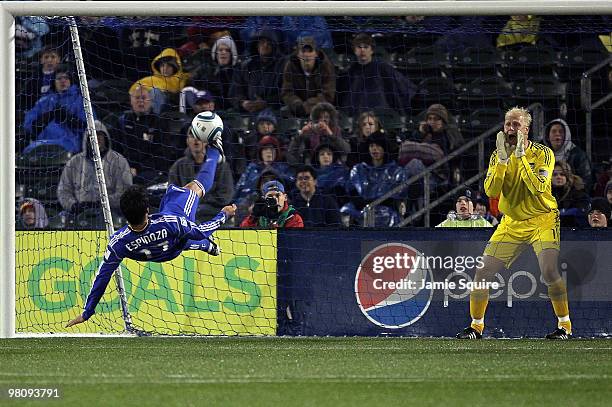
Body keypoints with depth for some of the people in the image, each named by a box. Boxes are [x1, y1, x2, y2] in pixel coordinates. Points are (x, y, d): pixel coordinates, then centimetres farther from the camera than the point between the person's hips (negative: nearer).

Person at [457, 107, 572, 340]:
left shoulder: (543, 154, -10)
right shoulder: (497, 156, 2)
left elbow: (538, 187, -24)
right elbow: (490, 191, -10)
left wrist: (521, 157, -26)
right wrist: (503, 160, -20)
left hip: (542, 220, -4)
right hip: (511, 222, 4)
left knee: (549, 271, -24)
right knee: (483, 271, -3)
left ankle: (565, 325, -9)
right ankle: (476, 326, 12)